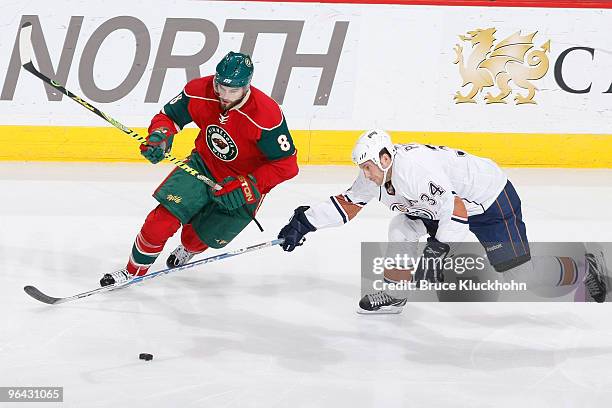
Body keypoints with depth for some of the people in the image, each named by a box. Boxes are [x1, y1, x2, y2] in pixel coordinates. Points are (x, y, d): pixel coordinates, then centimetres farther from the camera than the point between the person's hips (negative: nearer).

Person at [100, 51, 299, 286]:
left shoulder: (266, 115, -31)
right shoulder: (200, 91, -19)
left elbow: (286, 164, -24)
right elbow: (169, 116, -1)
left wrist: (248, 186, -31)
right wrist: (159, 136, -24)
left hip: (244, 187, -3)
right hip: (204, 164, 3)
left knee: (203, 236, 4)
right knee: (165, 216, -14)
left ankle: (187, 250, 44)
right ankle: (134, 270, 7)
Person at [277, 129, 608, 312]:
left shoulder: (414, 167, -34)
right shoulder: (377, 176, -5)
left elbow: (454, 211, -37)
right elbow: (347, 203, 4)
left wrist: (436, 253, -38)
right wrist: (304, 223, -2)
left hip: (491, 199, -9)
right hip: (458, 198, 9)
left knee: (520, 273, -8)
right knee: (402, 228, -6)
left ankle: (585, 268, 13)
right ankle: (394, 295, 6)